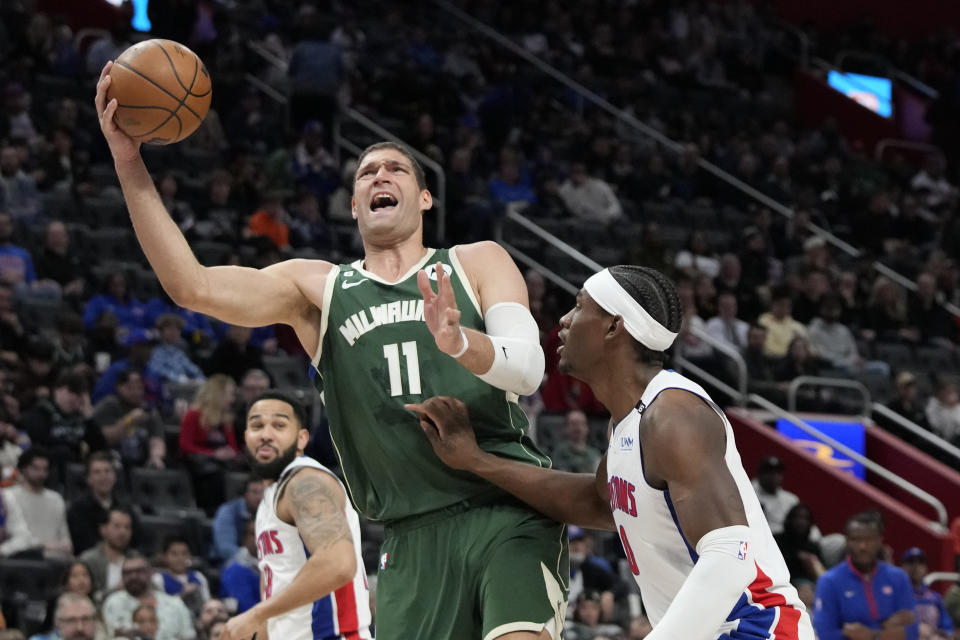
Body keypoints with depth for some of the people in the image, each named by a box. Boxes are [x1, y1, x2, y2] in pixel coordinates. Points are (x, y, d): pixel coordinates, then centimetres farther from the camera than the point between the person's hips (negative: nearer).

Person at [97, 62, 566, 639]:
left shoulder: (477, 263, 10)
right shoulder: (317, 289, 14)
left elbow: (528, 369, -6)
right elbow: (193, 286, 0)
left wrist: (461, 343, -29)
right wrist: (130, 166, -9)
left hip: (509, 514, -2)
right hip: (415, 536, 3)